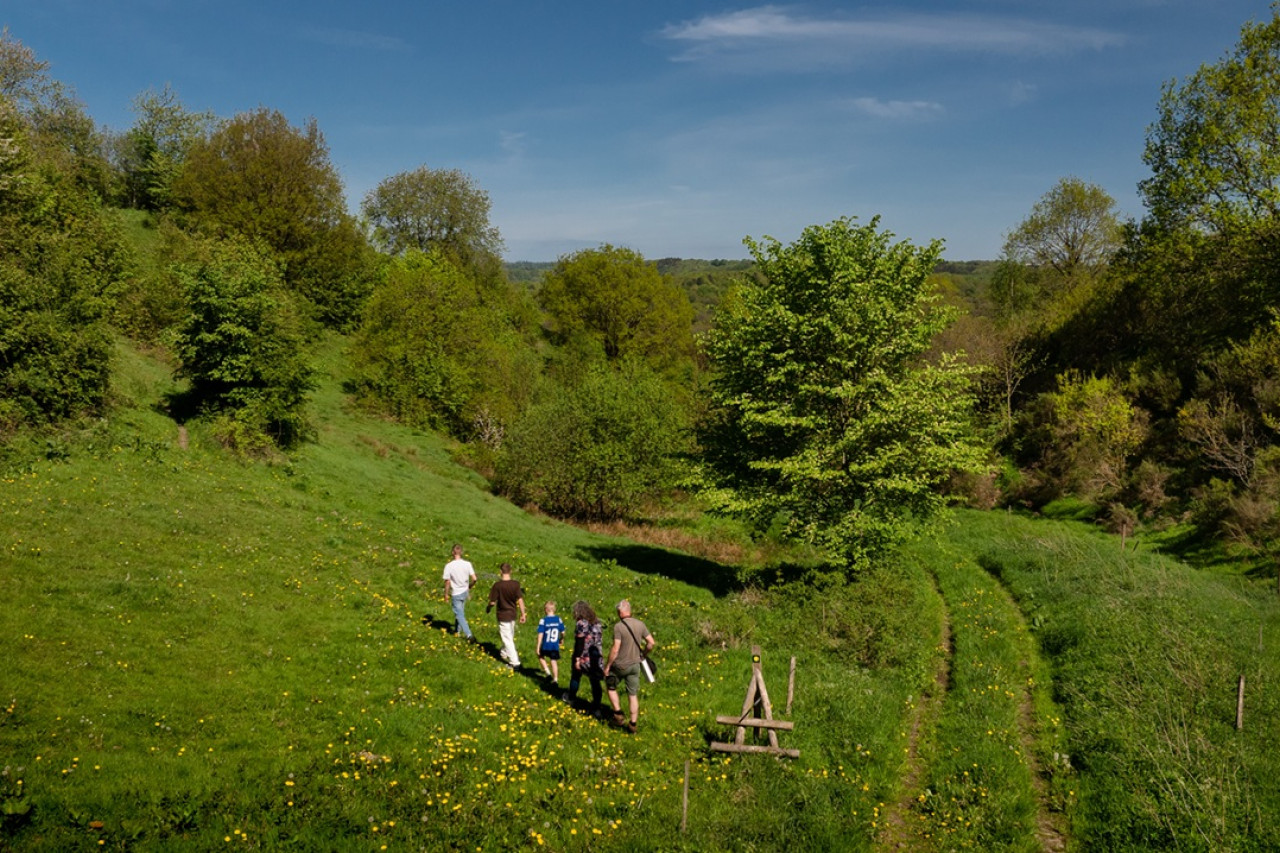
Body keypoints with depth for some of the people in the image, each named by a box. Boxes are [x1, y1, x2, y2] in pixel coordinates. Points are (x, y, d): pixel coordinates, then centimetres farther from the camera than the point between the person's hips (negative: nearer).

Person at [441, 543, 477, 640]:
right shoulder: (467, 564, -10)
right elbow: (474, 579, -10)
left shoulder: (449, 566, -19)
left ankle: (469, 634, -4)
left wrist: (446, 594, 1)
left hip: (456, 594, -4)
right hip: (465, 592, 4)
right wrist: (469, 587, 10)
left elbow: (447, 582, -13)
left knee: (460, 615, 3)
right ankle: (457, 629, 38)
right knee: (460, 611, 24)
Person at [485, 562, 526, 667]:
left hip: (502, 616, -4)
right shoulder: (515, 584, -12)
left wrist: (488, 608, 7)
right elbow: (520, 600, -10)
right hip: (512, 614, 4)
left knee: (507, 639, 3)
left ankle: (514, 662, 2)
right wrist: (523, 614, -1)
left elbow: (492, 602, -14)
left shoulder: (497, 585, -20)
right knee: (509, 636, 25)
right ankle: (504, 653, 46)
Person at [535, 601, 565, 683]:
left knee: (541, 656, 23)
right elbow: (563, 633, 5)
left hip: (546, 646, -2)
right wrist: (561, 639, 26)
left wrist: (538, 647, -8)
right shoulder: (559, 620, -3)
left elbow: (540, 634, -14)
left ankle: (547, 671, 11)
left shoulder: (543, 620, -14)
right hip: (555, 646, 2)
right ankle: (555, 679, 12)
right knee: (554, 661, 11)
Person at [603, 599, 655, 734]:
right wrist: (643, 654, 17)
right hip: (635, 665, 5)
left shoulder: (619, 626, -19)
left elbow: (615, 649, -21)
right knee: (633, 695, 13)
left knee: (611, 686, 21)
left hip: (621, 665, -5)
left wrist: (607, 666, -11)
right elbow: (651, 643, 1)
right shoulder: (640, 624, -2)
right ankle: (633, 724, 17)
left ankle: (618, 714, 16)